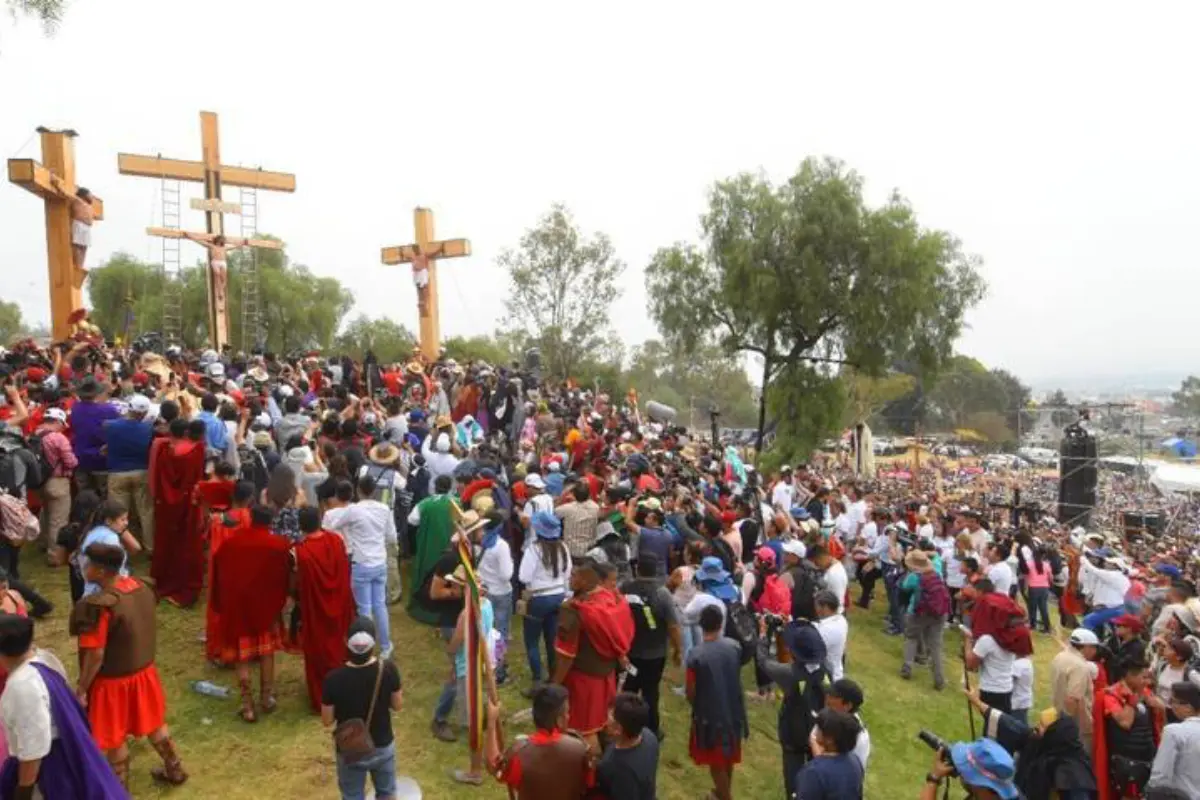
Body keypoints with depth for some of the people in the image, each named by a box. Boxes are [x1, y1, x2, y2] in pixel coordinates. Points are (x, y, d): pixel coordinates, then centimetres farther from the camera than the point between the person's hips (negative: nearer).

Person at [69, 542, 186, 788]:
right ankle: (175, 770, 39)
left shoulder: (99, 605, -29)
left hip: (113, 679, -7)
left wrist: (82, 688, -10)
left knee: (114, 736, 16)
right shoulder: (141, 588, -6)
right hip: (144, 670, 7)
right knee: (153, 723, 24)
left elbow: (95, 655, -23)